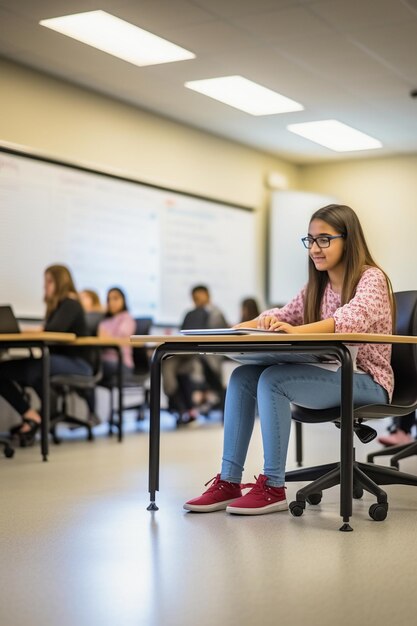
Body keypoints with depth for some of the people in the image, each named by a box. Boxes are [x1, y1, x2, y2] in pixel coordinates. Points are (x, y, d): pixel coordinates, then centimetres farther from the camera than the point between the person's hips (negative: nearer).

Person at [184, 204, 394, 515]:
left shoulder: (371, 278, -11)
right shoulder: (318, 285, 13)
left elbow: (353, 318, -31)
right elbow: (285, 316, 11)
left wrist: (296, 330, -45)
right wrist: (255, 324, -11)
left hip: (366, 381, -8)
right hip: (328, 374, 8)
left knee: (273, 380, -27)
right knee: (244, 377, -9)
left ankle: (273, 488, -21)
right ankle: (229, 482, -11)